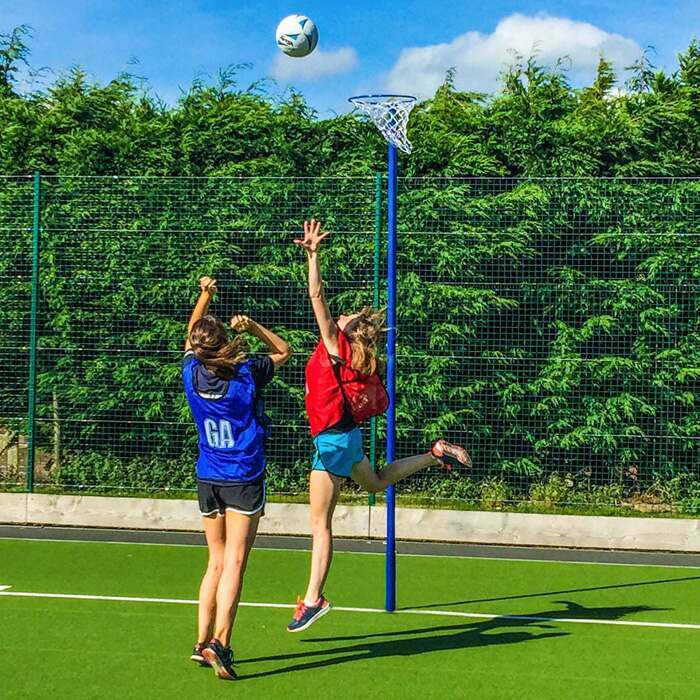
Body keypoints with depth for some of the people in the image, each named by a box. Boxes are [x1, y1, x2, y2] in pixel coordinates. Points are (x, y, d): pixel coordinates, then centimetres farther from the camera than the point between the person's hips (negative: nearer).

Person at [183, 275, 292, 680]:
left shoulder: (193, 373, -1)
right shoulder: (246, 375, -10)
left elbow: (191, 335, 20)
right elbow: (284, 351, 7)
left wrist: (205, 294, 17)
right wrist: (254, 326, -3)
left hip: (208, 478, 5)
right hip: (244, 479, -5)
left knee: (217, 562, 15)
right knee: (234, 564, -8)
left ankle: (203, 641, 14)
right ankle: (219, 642, -18)